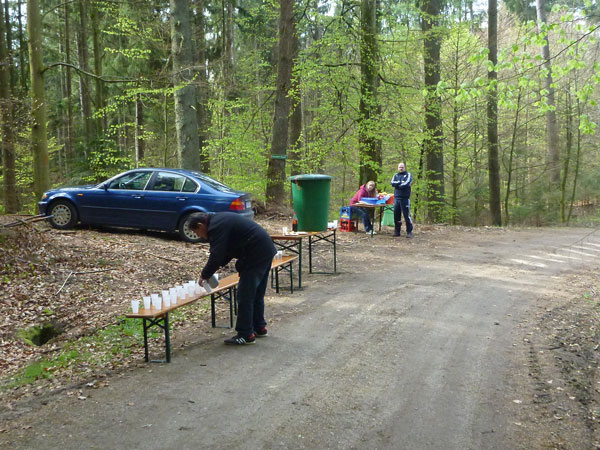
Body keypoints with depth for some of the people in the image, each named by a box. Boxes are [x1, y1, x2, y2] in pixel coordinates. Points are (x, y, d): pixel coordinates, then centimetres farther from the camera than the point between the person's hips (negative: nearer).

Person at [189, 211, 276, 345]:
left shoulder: (216, 226, -14)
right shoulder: (220, 220, 19)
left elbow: (216, 256, -17)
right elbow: (227, 251, 23)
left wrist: (204, 275, -2)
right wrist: (208, 272, 16)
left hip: (255, 256, -10)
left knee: (245, 295, -3)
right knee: (257, 294, 20)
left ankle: (245, 335, 4)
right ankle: (259, 328, 31)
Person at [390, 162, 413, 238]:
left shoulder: (408, 175, 4)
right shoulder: (395, 175, 17)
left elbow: (406, 184, -12)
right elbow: (392, 183, -2)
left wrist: (397, 184, 0)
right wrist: (401, 182, -11)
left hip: (405, 198, -4)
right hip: (396, 197, 4)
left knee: (407, 215, -6)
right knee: (396, 215, 6)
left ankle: (409, 232, -2)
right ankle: (397, 231, 15)